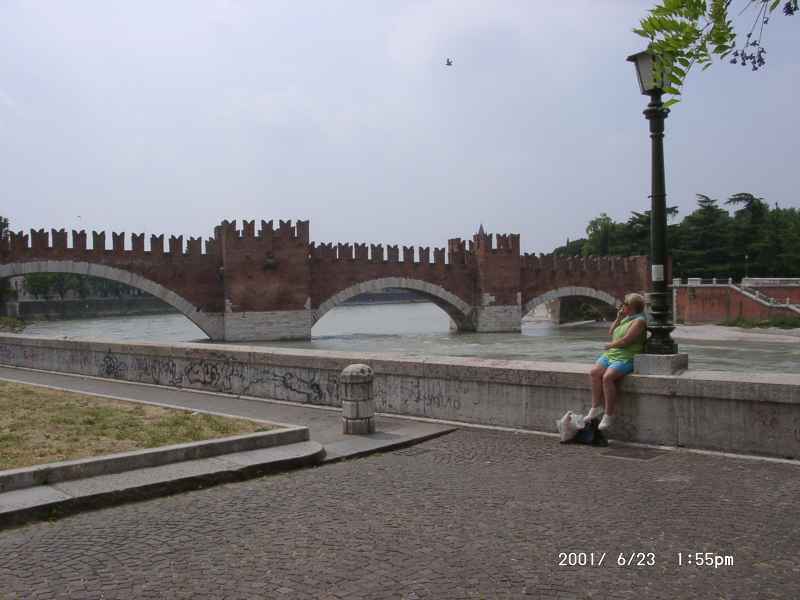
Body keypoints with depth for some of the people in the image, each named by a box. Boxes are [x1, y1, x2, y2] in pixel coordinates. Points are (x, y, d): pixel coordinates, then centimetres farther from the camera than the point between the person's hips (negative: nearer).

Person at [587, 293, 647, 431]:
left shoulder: (639, 321, -8)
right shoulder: (626, 318, 21)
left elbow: (626, 340, -17)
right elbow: (611, 333, 23)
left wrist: (611, 345, -2)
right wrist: (618, 318, 12)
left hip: (626, 358, -9)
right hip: (610, 354, 9)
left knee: (607, 377, -31)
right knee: (594, 372, -18)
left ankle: (609, 415, -23)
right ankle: (596, 407, -17)